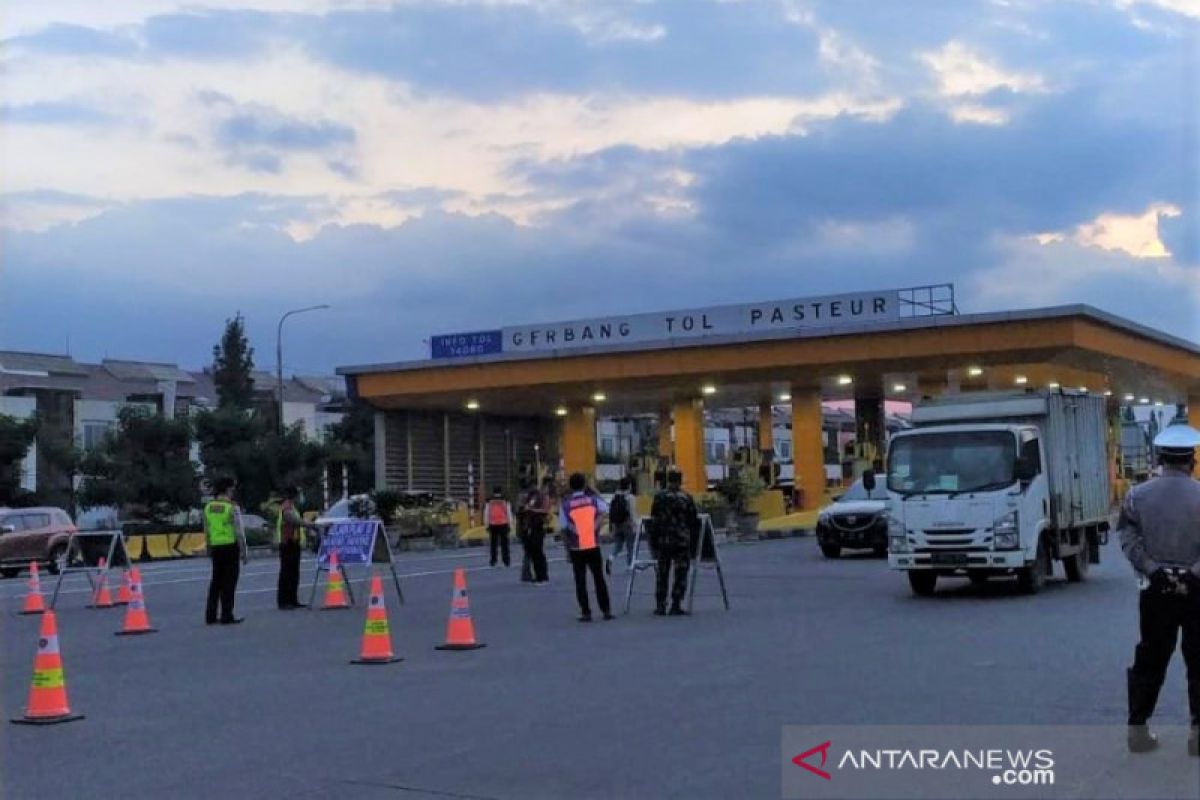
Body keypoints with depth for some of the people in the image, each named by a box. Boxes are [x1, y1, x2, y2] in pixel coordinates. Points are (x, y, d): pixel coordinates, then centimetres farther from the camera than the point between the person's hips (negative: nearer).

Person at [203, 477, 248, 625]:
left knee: (216, 582, 13)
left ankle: (210, 616, 14)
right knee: (229, 583, 0)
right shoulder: (232, 508, -11)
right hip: (230, 547, -6)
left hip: (215, 548, 6)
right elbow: (239, 532, -12)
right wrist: (244, 552, -5)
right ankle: (226, 616, 1)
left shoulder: (208, 507, 7)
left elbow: (206, 531, 12)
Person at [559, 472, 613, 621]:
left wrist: (567, 547, 7)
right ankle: (606, 610, 11)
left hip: (576, 548, -1)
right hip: (593, 546, 1)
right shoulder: (593, 498, 4)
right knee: (599, 578, 10)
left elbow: (563, 528, 0)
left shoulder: (565, 503, -1)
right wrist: (596, 526, 0)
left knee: (580, 581, 5)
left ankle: (585, 612, 1)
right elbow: (604, 510, -8)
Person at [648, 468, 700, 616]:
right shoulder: (687, 498, -3)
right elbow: (695, 521, -1)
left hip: (663, 542, 2)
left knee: (662, 574, 12)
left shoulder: (659, 497, -1)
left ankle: (660, 605, 11)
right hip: (682, 541, -2)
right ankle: (676, 606, 1)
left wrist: (653, 542, 4)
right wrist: (693, 540, 10)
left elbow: (653, 522, -2)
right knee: (680, 574, 5)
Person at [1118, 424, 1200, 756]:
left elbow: (1129, 540, -8)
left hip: (1155, 591, 2)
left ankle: (1138, 728, 13)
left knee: (1150, 660, 11)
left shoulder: (1137, 495, -2)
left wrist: (1154, 570, -9)